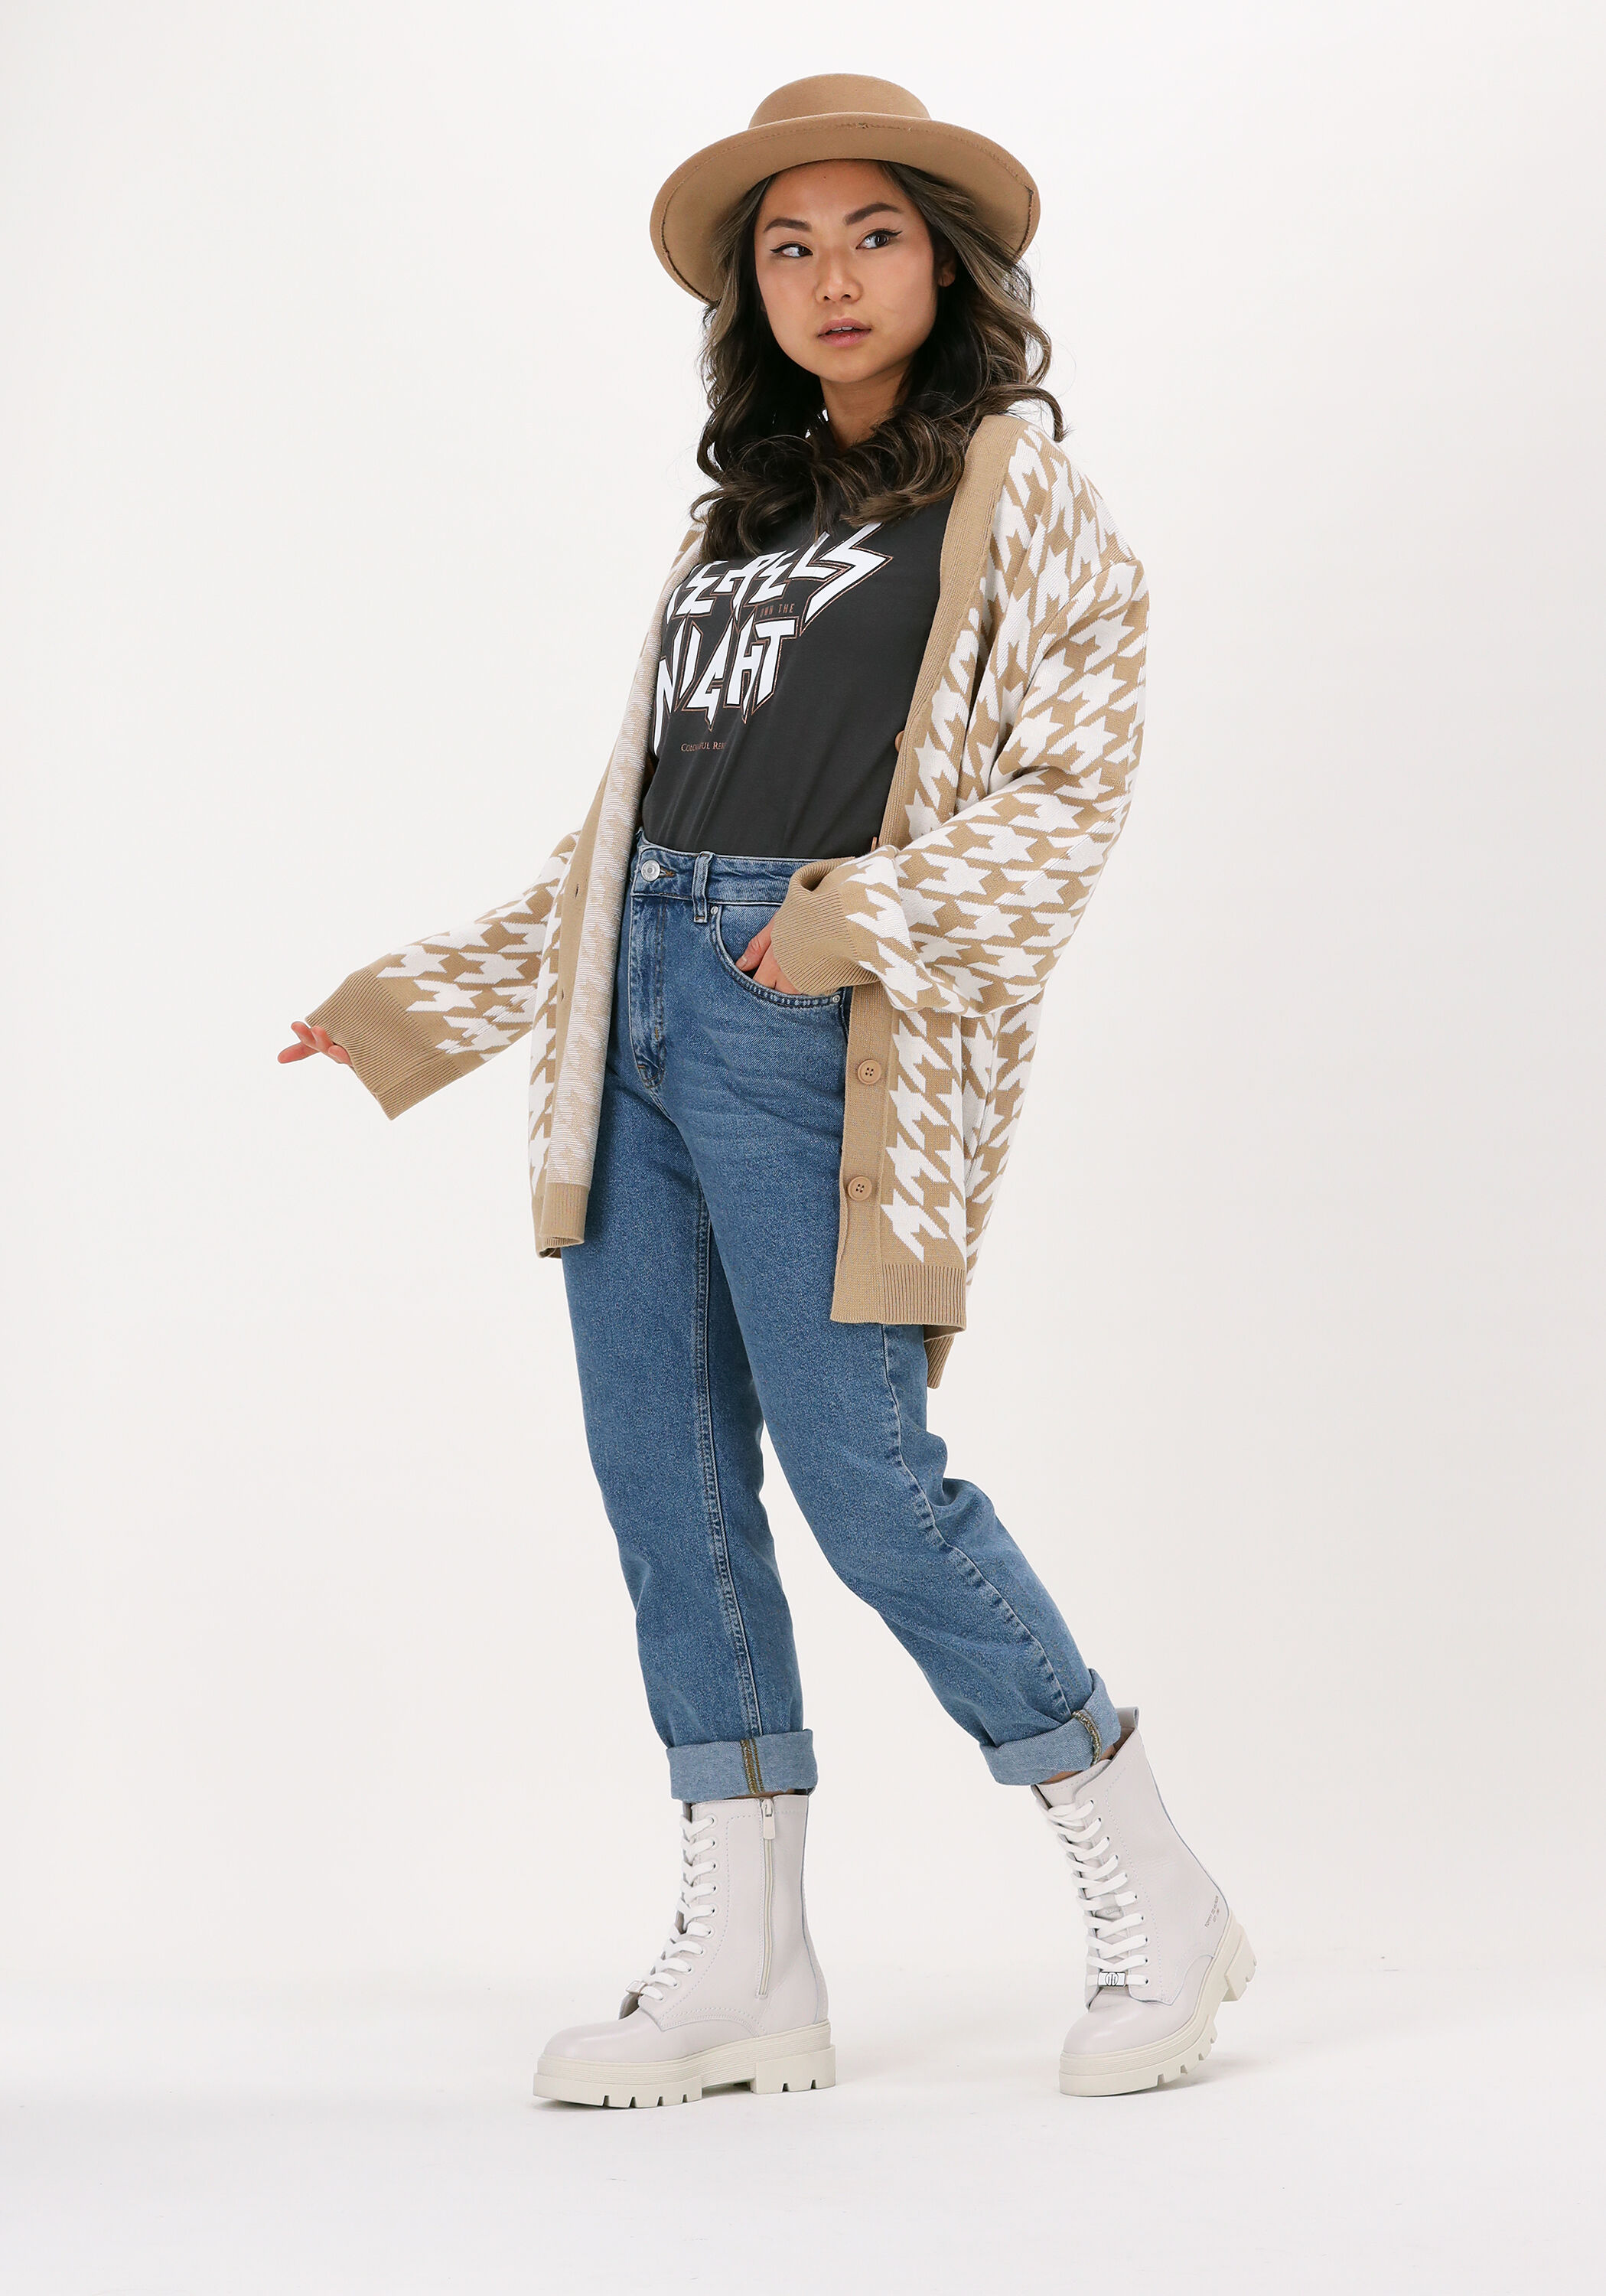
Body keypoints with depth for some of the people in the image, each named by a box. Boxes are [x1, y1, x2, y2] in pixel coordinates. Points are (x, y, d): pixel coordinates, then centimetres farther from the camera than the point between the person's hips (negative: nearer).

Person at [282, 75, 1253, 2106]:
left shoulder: (1014, 492, 4)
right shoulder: (740, 508, 21)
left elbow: (1071, 787, -5)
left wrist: (861, 918, -18)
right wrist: (419, 1002, 23)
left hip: (813, 1026, -6)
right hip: (642, 994, 7)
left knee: (863, 1479, -10)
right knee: (666, 1476, 3)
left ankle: (1159, 1912, 6)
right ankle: (741, 1974, 10)